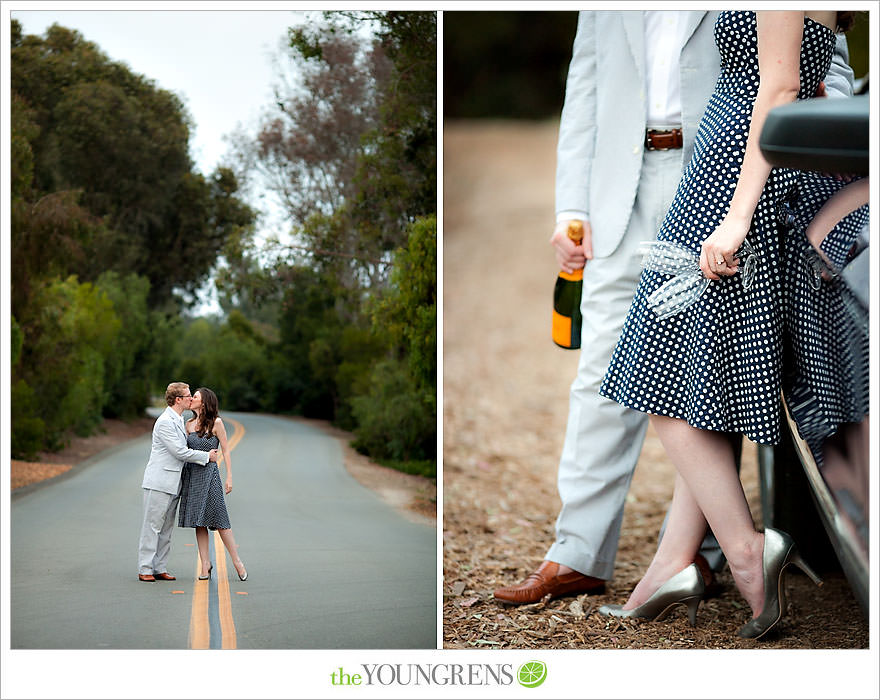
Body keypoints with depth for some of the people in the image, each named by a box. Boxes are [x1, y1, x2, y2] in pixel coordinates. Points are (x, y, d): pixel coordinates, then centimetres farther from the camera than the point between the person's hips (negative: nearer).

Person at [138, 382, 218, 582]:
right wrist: (206, 456, -8)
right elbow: (180, 452, -17)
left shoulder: (178, 421, 17)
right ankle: (145, 569, -2)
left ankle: (160, 569, 12)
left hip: (173, 483, 9)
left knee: (166, 528, 9)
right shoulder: (165, 421, -15)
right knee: (152, 526, -5)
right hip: (159, 482, -9)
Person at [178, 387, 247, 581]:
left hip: (209, 473, -5)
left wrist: (229, 477, -8)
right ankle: (205, 564, 7)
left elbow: (225, 451, -3)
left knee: (219, 519, -6)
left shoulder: (216, 423, -4)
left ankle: (237, 561, 4)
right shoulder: (189, 424, 10)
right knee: (199, 522, 4)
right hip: (191, 474, 5)